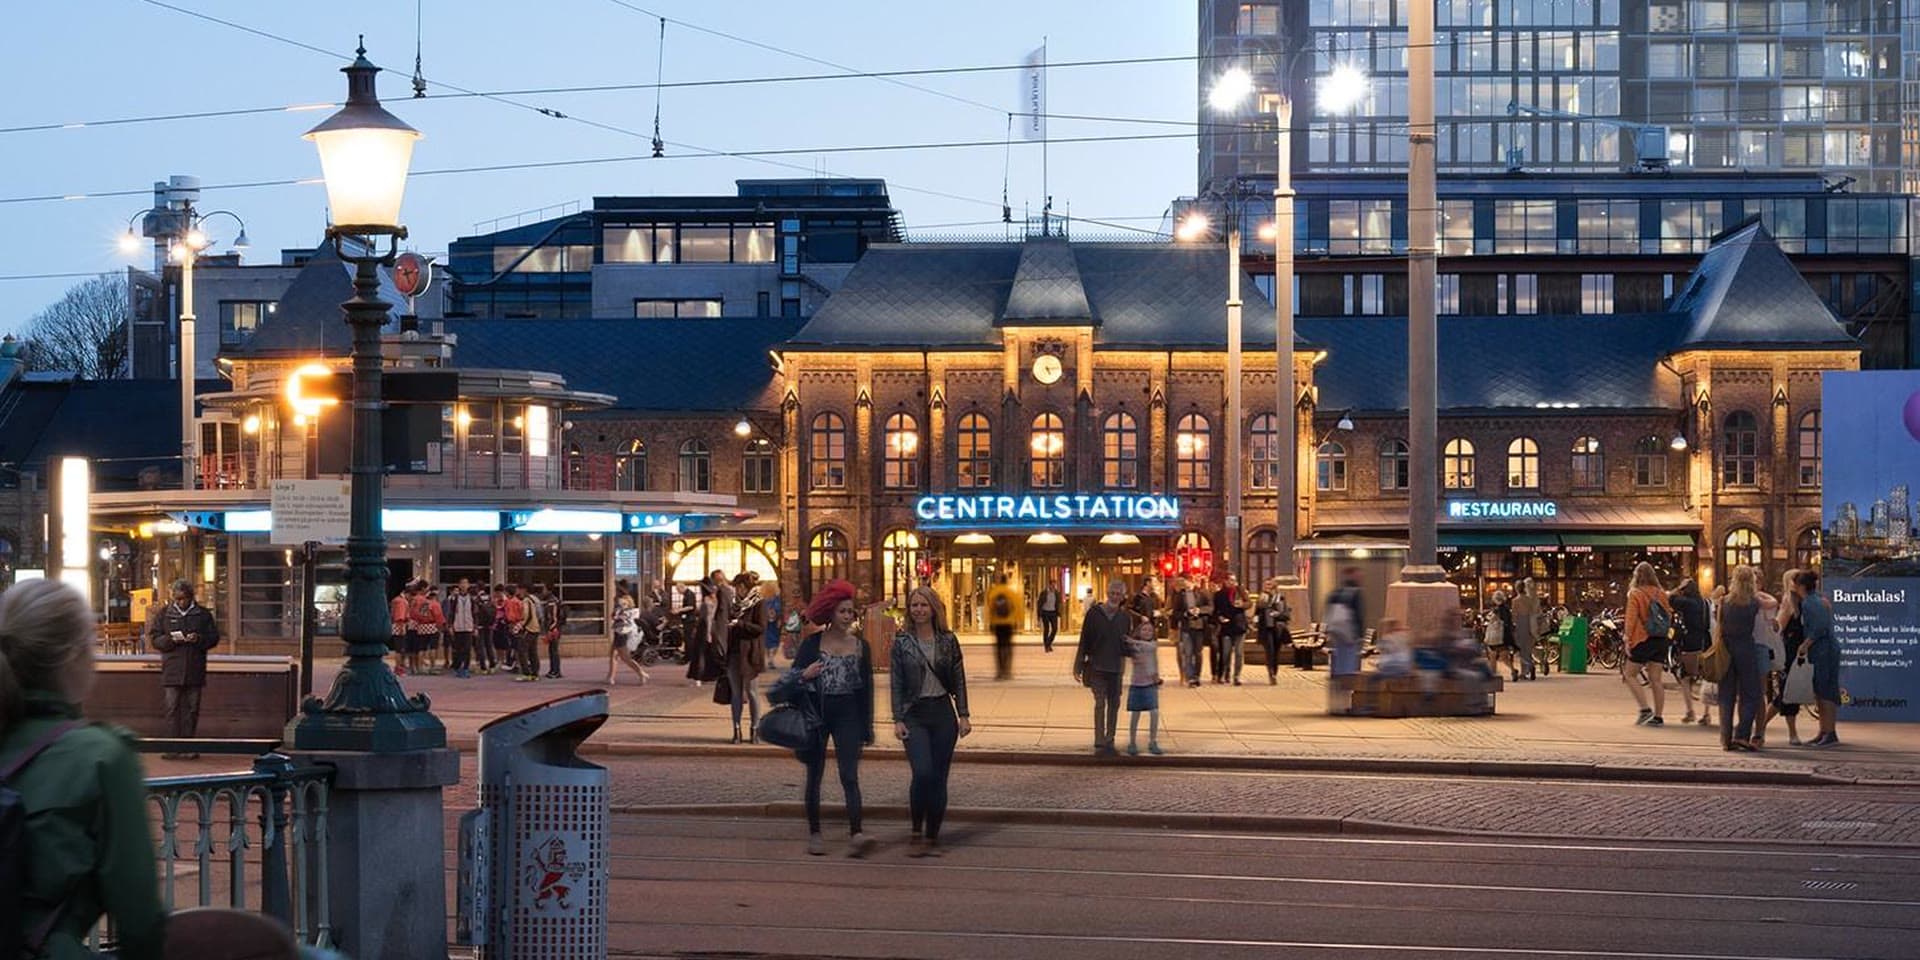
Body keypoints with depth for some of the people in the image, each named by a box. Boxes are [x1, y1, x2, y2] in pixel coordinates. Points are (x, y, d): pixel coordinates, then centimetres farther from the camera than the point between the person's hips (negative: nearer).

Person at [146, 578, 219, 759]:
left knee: (191, 709, 3)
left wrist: (199, 639, -13)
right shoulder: (164, 614, 8)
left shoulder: (203, 614, 8)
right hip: (172, 670, -1)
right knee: (173, 708, -3)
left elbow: (214, 637, 7)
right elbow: (154, 639, 6)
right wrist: (170, 640, -14)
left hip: (195, 671, 1)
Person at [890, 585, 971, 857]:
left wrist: (963, 715, 0)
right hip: (914, 715, -2)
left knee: (939, 778, 3)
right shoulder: (902, 641, 1)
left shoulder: (948, 640, 4)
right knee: (922, 773, -17)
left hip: (943, 713, 2)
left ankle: (932, 837, 12)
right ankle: (917, 832, -1)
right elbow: (896, 683, 1)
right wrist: (897, 719, -5)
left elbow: (959, 680, 7)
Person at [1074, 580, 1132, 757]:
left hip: (1116, 667, 4)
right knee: (1100, 703, -8)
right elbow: (1084, 641, -1)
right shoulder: (1094, 613, -3)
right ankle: (1099, 744, -6)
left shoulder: (1125, 617, 6)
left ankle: (1109, 742, 17)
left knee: (1114, 704, 7)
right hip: (1096, 666, -4)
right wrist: (1078, 667, -3)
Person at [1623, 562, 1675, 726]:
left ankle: (1645, 710, -7)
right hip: (1662, 641, 5)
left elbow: (1631, 620, -12)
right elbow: (1670, 616, 12)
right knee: (1656, 680, 7)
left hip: (1643, 640, -5)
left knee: (1629, 675, 6)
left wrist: (1628, 641, -11)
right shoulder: (1662, 594, 9)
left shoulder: (1635, 594, -7)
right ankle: (1658, 717, 5)